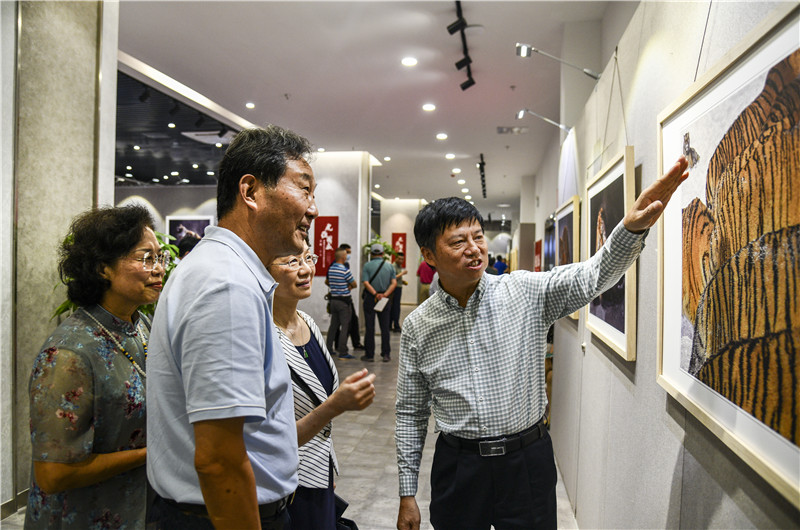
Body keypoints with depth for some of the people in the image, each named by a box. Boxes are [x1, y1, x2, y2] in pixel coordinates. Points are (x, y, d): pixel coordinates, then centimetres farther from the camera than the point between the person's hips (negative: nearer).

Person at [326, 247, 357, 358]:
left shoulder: (330, 269, 6)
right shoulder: (345, 270, -17)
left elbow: (327, 282, 24)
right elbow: (354, 285, -7)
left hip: (334, 299, 8)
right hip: (344, 301, -7)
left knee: (333, 325, 16)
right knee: (345, 326, -4)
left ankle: (328, 348, 22)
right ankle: (342, 352, -5)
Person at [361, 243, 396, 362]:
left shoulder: (367, 265, -3)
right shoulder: (389, 266, 5)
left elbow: (366, 282, -14)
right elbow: (394, 283, -5)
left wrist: (375, 294, -17)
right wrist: (385, 294, -13)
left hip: (370, 298, -2)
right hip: (385, 300, 2)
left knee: (369, 327, 3)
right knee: (385, 327, 7)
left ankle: (369, 355, 7)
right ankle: (386, 354, 9)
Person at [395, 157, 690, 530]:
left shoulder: (525, 293, -6)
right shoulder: (417, 327, -3)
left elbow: (591, 277, -18)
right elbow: (411, 413, 3)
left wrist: (632, 227, -38)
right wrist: (407, 493, 4)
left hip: (527, 461, 0)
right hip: (458, 467, 1)